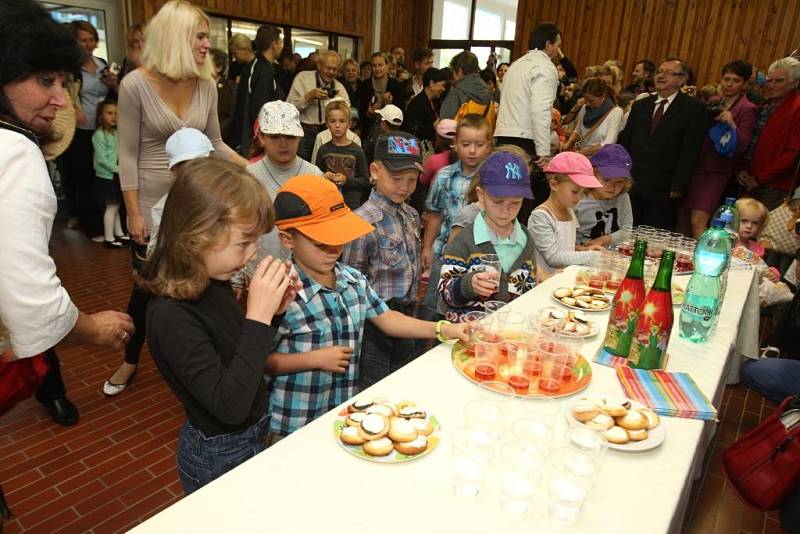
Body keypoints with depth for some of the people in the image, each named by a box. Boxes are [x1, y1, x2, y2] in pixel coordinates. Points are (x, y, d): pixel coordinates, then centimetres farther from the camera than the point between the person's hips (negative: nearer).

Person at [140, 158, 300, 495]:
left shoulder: (214, 283, -7)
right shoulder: (172, 315, -30)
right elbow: (230, 406, -33)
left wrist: (272, 311, -11)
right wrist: (258, 316, -35)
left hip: (253, 436, 8)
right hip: (219, 458, -7)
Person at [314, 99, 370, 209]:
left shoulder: (357, 150, -3)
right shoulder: (323, 150, 3)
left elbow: (365, 181, -1)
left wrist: (346, 180, -15)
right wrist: (323, 177, -8)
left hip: (352, 204, -2)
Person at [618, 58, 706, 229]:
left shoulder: (693, 108, 0)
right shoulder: (640, 105, 15)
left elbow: (690, 151, -6)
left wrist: (678, 187, -12)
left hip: (663, 189, -4)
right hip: (631, 184, 4)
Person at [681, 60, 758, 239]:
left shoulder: (747, 109, -5)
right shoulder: (712, 102, 11)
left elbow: (742, 147, -11)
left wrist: (732, 124, -28)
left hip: (717, 171, -5)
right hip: (696, 166, 5)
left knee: (698, 221, -15)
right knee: (684, 219, 9)